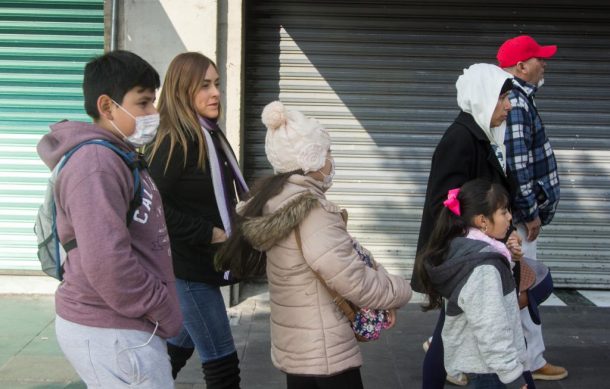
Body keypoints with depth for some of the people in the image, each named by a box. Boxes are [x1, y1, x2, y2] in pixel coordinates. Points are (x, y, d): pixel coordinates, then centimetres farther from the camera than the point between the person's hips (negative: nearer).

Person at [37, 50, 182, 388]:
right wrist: (164, 313, -16)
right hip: (111, 333, -10)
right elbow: (106, 262, -28)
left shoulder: (115, 157, 13)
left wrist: (158, 311, 14)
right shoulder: (97, 163, -19)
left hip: (111, 325, 10)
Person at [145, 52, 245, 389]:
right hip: (187, 265, -9)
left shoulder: (208, 135, 9)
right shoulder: (174, 140, -18)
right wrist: (208, 233, -18)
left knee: (180, 346, 20)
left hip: (197, 261, 9)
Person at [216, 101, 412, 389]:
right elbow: (353, 280, -24)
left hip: (296, 344, 9)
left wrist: (378, 300, 10)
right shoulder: (313, 211, -23)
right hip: (325, 350, -9)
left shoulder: (277, 202, 7)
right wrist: (398, 291, -7)